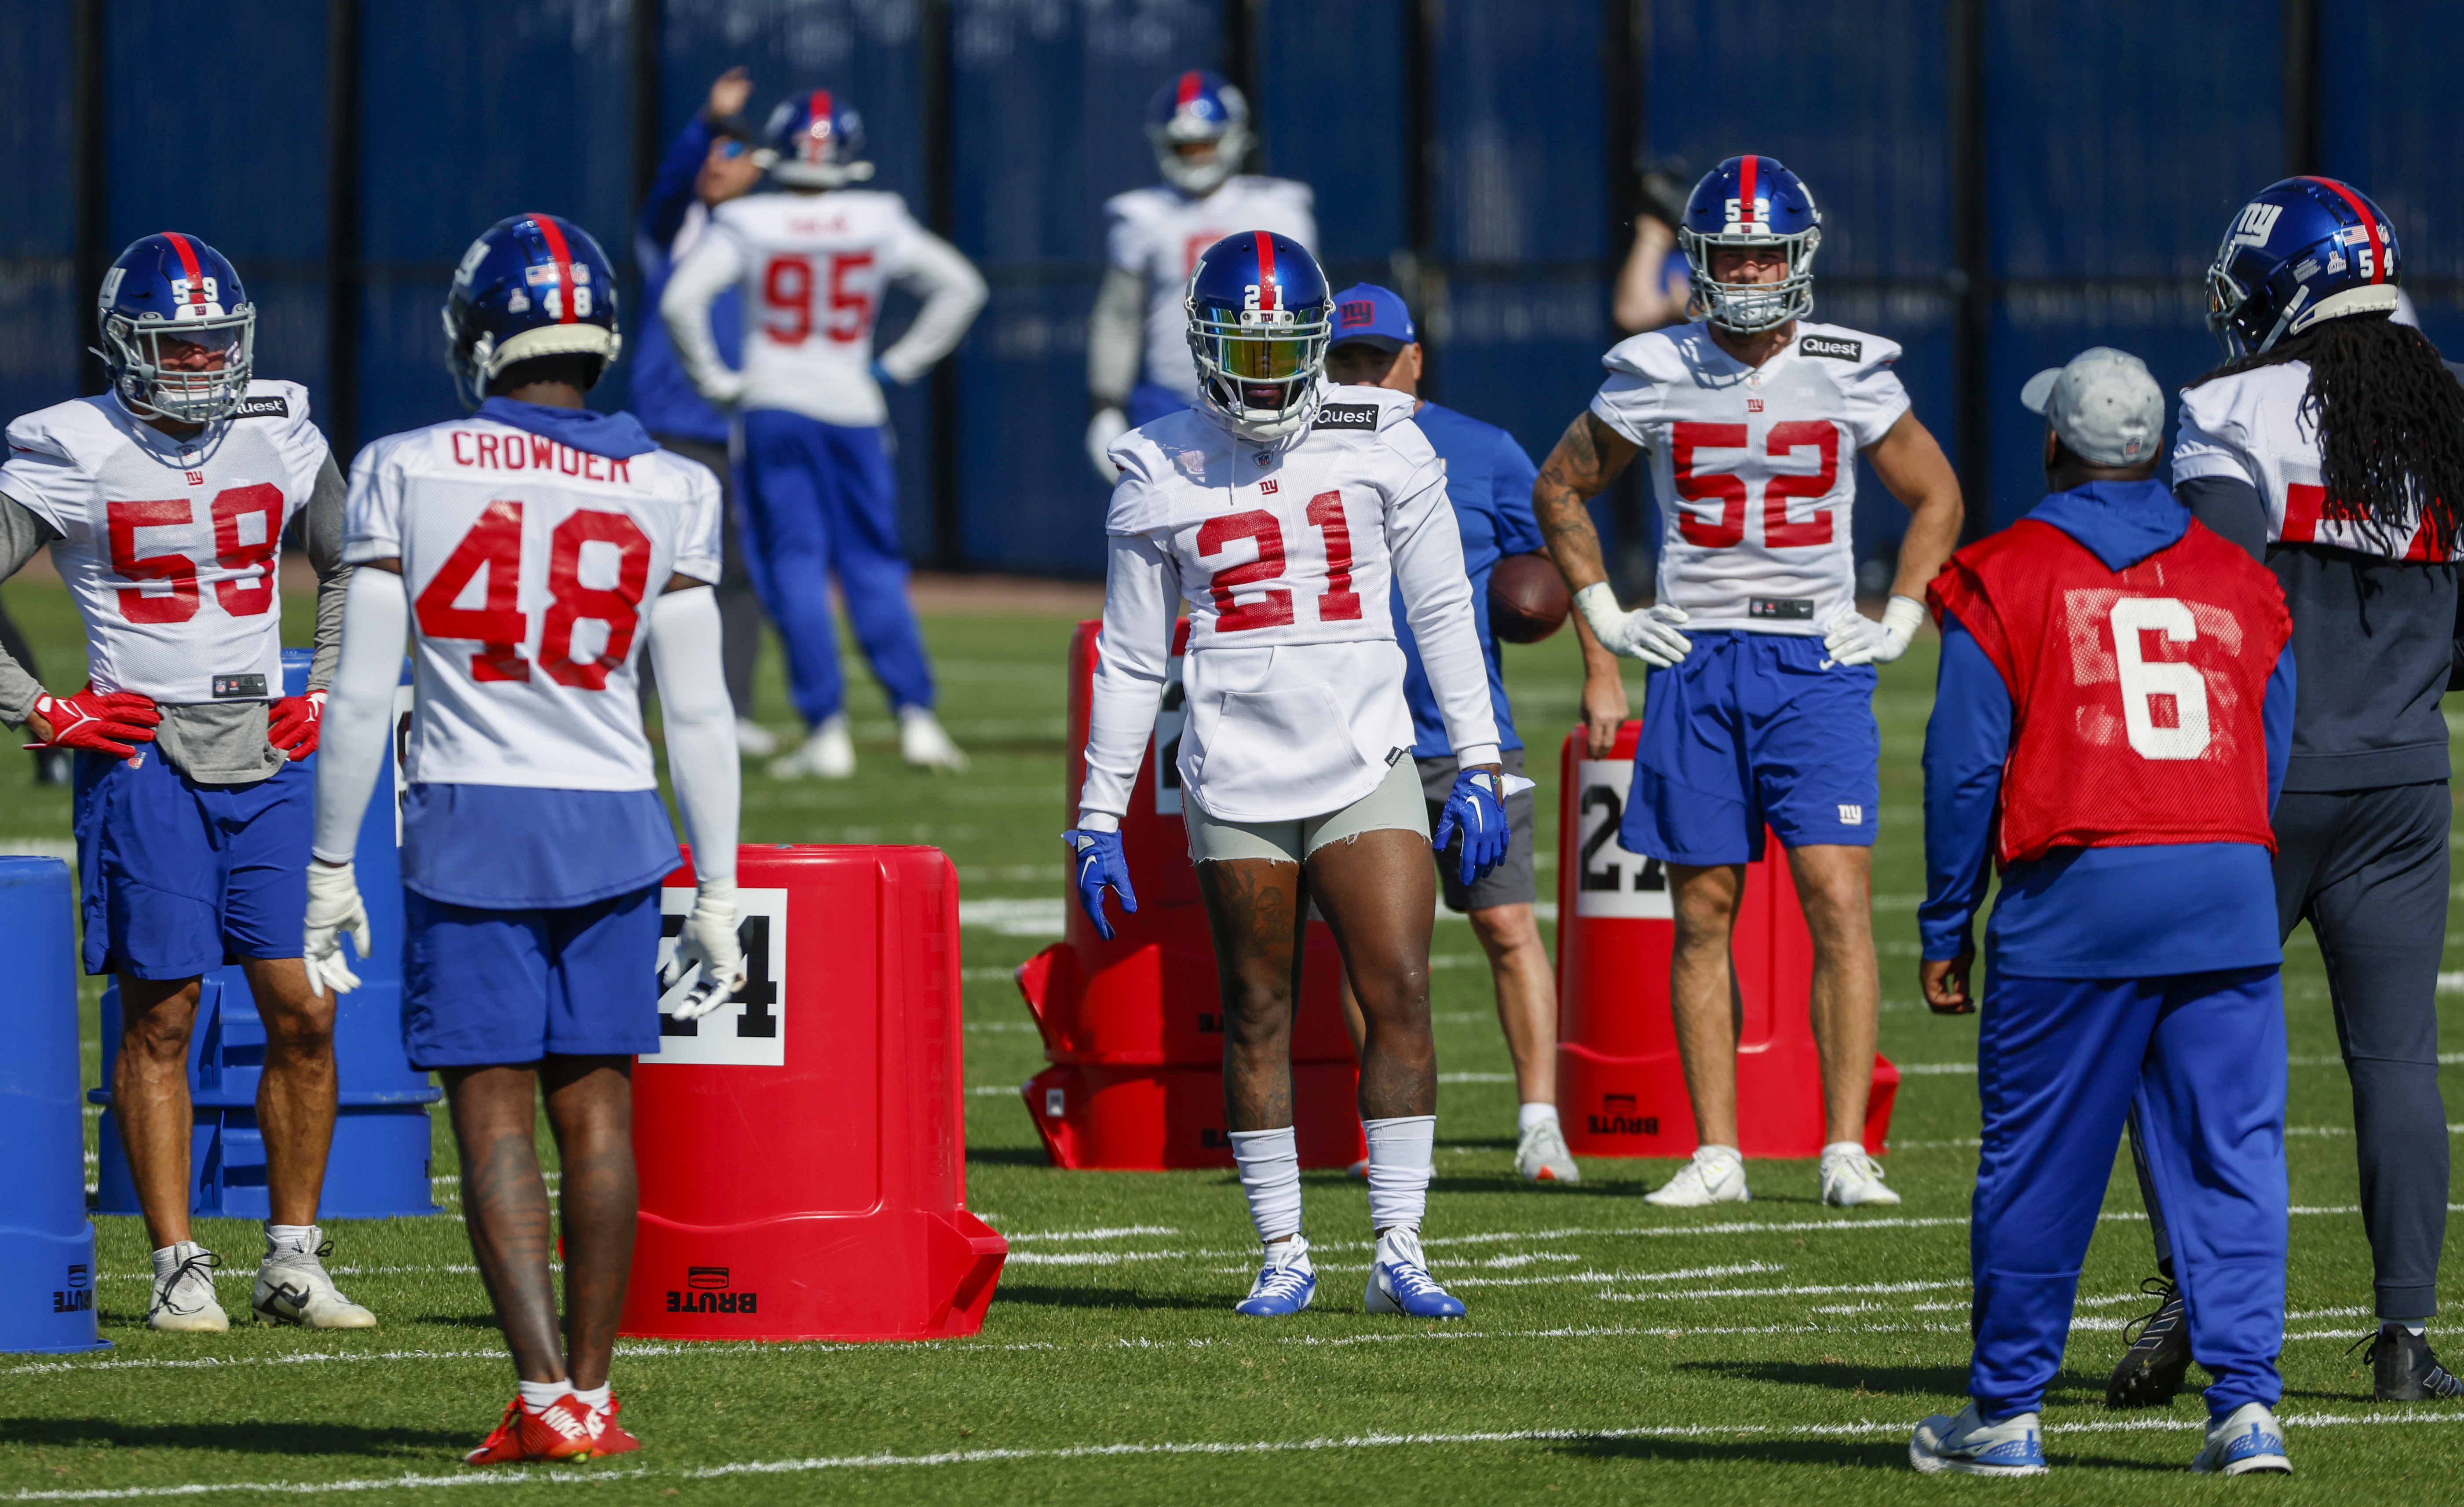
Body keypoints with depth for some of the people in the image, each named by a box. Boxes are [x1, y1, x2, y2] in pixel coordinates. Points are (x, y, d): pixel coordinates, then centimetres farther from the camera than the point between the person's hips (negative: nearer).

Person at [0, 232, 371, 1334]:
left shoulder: (277, 437, 7)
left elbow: (350, 568, 24)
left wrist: (327, 695, 13)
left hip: (266, 754, 4)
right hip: (143, 759, -4)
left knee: (304, 1013, 0)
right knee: (160, 1019, -2)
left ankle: (293, 1262, 10)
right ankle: (178, 1271, 4)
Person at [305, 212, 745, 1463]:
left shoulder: (405, 475, -4)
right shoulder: (667, 494, 1)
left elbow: (361, 696, -4)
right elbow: (698, 716, 1)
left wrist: (330, 871, 4)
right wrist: (717, 897, 8)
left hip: (467, 826, -2)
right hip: (611, 825, 2)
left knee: (494, 1122, -1)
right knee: (595, 1112, 10)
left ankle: (546, 1398, -12)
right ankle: (592, 1394, 14)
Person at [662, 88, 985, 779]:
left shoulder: (744, 224, -5)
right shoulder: (879, 223, 1)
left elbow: (682, 300, -14)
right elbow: (961, 287, 3)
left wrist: (716, 381, -3)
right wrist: (901, 364, 8)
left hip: (772, 409, -2)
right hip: (853, 407, 2)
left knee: (794, 566, 0)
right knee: (873, 564, 10)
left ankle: (827, 729, -6)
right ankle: (915, 715, 2)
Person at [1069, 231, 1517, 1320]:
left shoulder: (1380, 443, 2)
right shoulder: (1162, 474, 2)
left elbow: (1443, 611, 7)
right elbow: (1131, 661, 8)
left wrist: (1480, 760, 3)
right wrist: (1101, 815, 6)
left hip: (1366, 768, 0)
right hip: (1235, 773, 0)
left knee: (1400, 995, -8)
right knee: (1257, 1017, 3)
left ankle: (1399, 1252, -4)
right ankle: (1283, 1255, 11)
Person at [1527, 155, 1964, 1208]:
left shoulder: (1851, 375, 0)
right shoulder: (1654, 375, 2)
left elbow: (1936, 499, 14)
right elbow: (1560, 489, 16)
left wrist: (1897, 624, 5)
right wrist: (1605, 613, 7)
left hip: (1817, 662, -1)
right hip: (1697, 665, 1)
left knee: (1839, 903, -11)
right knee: (1702, 914, 3)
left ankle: (1847, 1151, -8)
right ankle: (1715, 1154, 8)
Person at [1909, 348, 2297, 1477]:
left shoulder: (2004, 578, 2)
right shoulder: (2237, 582, 14)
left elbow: (1965, 767, 0)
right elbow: (2269, 762, 15)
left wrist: (1945, 927, 6)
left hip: (2079, 897, -3)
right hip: (2228, 888, 3)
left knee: (2038, 1163, 5)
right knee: (2232, 1159, 4)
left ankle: (2006, 1412, 12)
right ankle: (2246, 1403, -4)